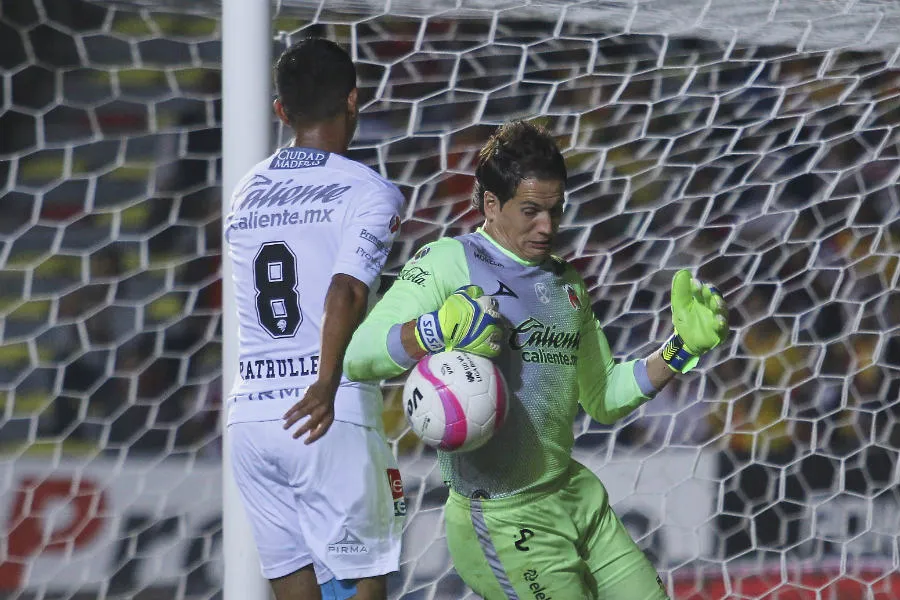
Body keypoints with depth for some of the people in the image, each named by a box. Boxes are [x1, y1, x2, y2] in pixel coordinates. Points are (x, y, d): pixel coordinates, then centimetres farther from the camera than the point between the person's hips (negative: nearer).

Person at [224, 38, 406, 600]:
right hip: (332, 420, -6)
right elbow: (345, 292, -20)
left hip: (250, 413, 6)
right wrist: (327, 387, -32)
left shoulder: (247, 193, 16)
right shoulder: (369, 191, -3)